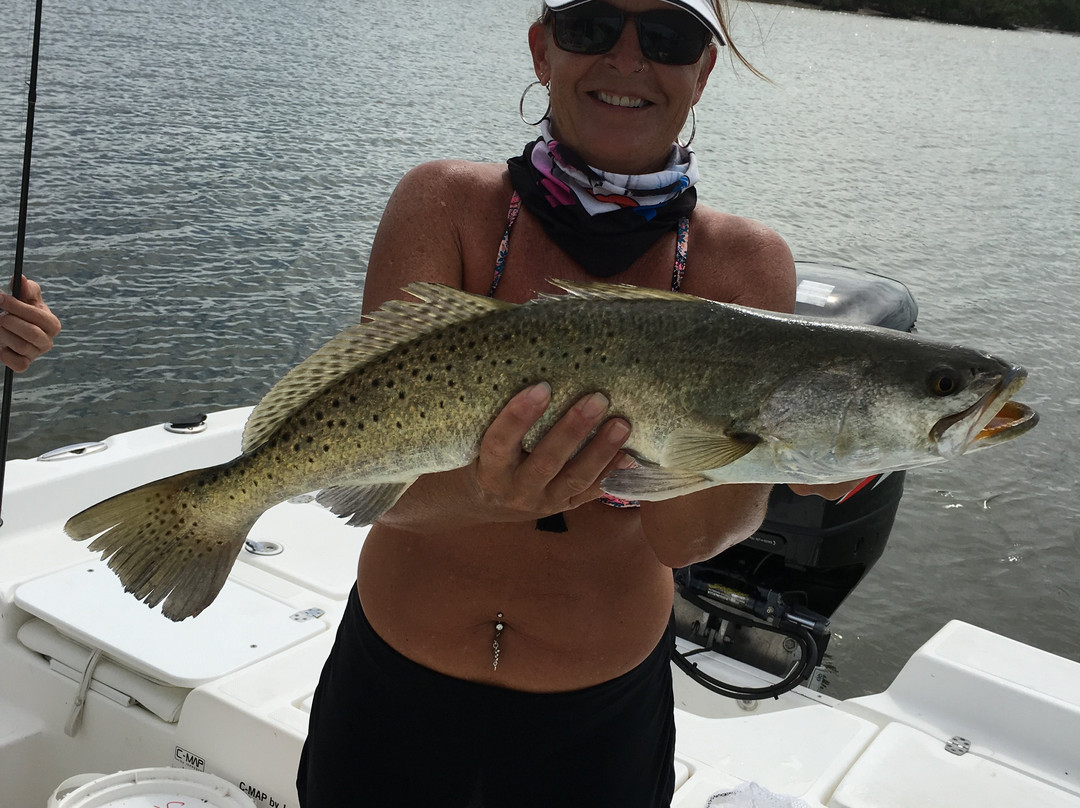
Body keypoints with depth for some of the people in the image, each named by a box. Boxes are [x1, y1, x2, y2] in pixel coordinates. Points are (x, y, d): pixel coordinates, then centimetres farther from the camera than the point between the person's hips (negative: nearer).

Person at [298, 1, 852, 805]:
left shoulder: (743, 263, -12)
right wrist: (486, 493, -46)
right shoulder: (448, 205, -14)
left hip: (601, 708, 1)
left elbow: (685, 540, -21)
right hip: (396, 680, 0)